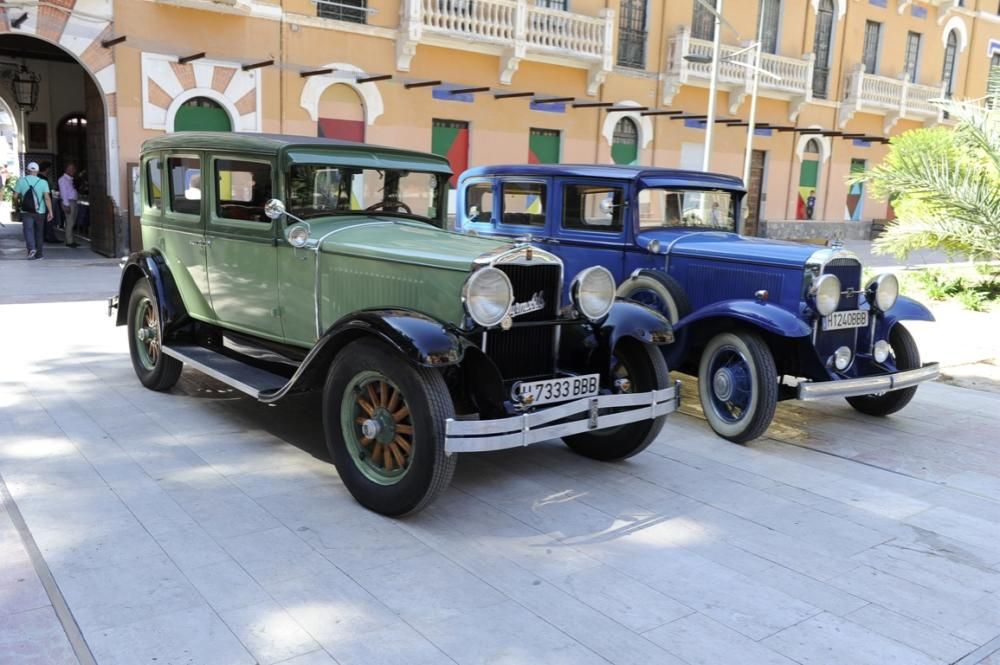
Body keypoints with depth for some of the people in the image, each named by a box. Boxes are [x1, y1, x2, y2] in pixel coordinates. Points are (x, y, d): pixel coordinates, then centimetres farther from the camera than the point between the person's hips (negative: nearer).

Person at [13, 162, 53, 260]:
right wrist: (50, 212, -12)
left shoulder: (21, 181, -2)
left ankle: (31, 248, -29)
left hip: (26, 211, -1)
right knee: (39, 232, 13)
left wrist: (17, 206, 17)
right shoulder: (43, 182, -5)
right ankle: (39, 252, 21)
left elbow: (15, 196, -2)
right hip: (40, 211, 1)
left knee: (28, 229, -5)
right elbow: (47, 198, -13)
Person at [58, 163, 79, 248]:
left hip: (74, 201, 9)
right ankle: (69, 241, -6)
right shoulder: (63, 179, -8)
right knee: (69, 222, -9)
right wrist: (66, 205, -18)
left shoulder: (71, 179, 17)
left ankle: (71, 241, 16)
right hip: (68, 202, -9)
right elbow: (64, 192, -13)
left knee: (72, 222, 11)